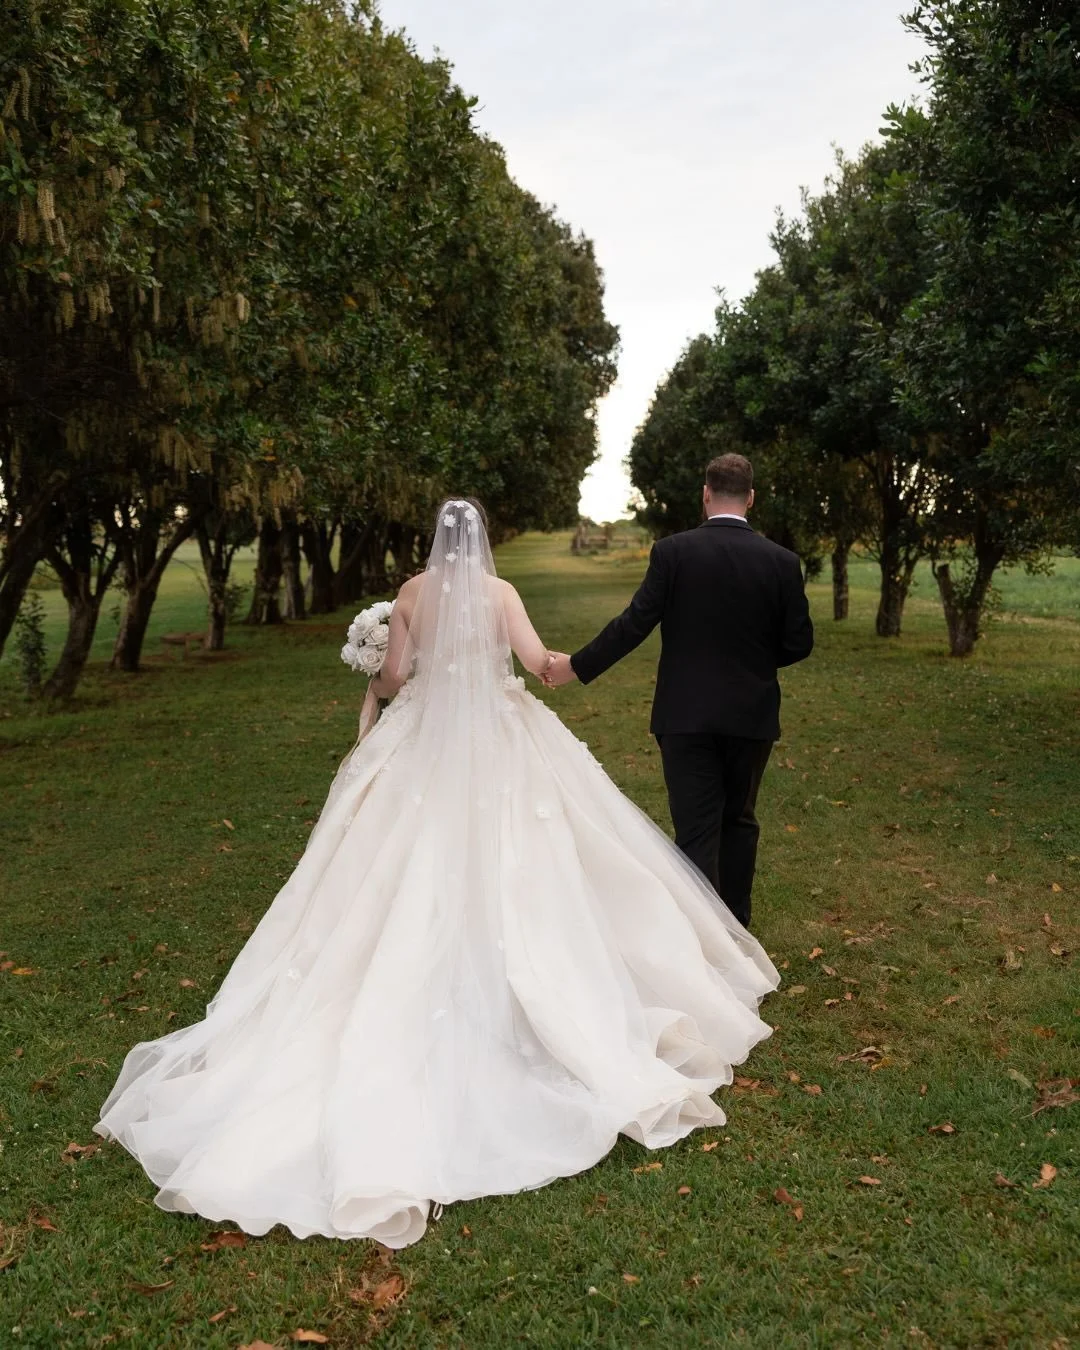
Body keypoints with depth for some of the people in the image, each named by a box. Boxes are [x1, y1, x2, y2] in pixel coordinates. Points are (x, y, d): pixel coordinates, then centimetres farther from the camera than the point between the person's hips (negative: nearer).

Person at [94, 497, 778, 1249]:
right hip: (499, 745, -2)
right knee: (506, 870, 3)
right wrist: (563, 664, 13)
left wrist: (378, 687, 26)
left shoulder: (411, 593, 2)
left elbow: (393, 676, 2)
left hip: (425, 743, 2)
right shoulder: (499, 590, -3)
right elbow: (537, 659, -10)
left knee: (420, 872, 9)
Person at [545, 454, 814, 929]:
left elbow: (634, 623, -9)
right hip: (751, 715, 3)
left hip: (686, 715, -2)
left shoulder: (672, 551, -9)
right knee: (738, 821, 19)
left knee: (696, 832, 2)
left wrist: (577, 666, 2)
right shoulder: (782, 561, -3)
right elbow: (798, 643, 0)